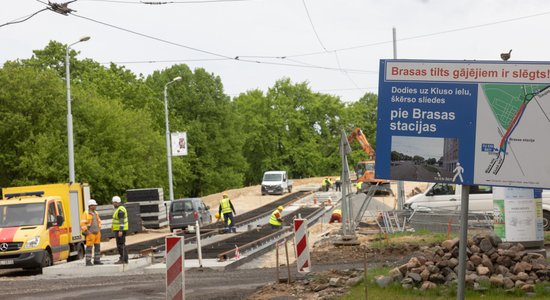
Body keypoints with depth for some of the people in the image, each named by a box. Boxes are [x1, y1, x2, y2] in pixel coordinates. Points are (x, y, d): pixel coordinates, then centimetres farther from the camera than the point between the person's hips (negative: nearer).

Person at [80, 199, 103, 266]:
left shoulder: (96, 213, 15)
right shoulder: (86, 214, -8)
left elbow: (99, 221, 29)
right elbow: (82, 224, -14)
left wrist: (99, 229, 18)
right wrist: (86, 231, -16)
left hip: (97, 233, 8)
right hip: (90, 234, -8)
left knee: (97, 247, 9)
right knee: (89, 248, -7)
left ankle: (96, 260, 16)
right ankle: (88, 261, -6)